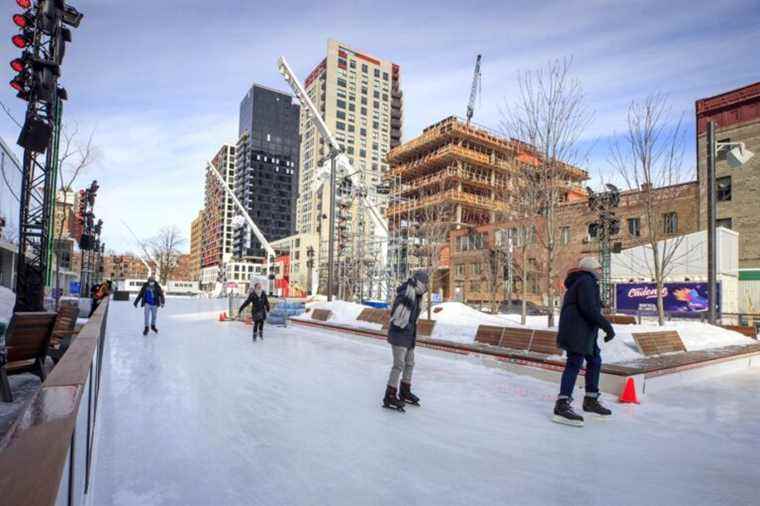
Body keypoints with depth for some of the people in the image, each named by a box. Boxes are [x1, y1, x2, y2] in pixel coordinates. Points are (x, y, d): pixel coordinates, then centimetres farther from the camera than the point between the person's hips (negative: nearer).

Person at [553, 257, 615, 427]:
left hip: (584, 331, 11)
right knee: (574, 363, -15)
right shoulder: (586, 281, -11)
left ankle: (591, 401, 28)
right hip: (577, 331, -11)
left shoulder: (580, 282, 23)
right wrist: (607, 326, -20)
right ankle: (562, 405, -19)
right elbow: (589, 308, -23)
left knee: (594, 360, 18)